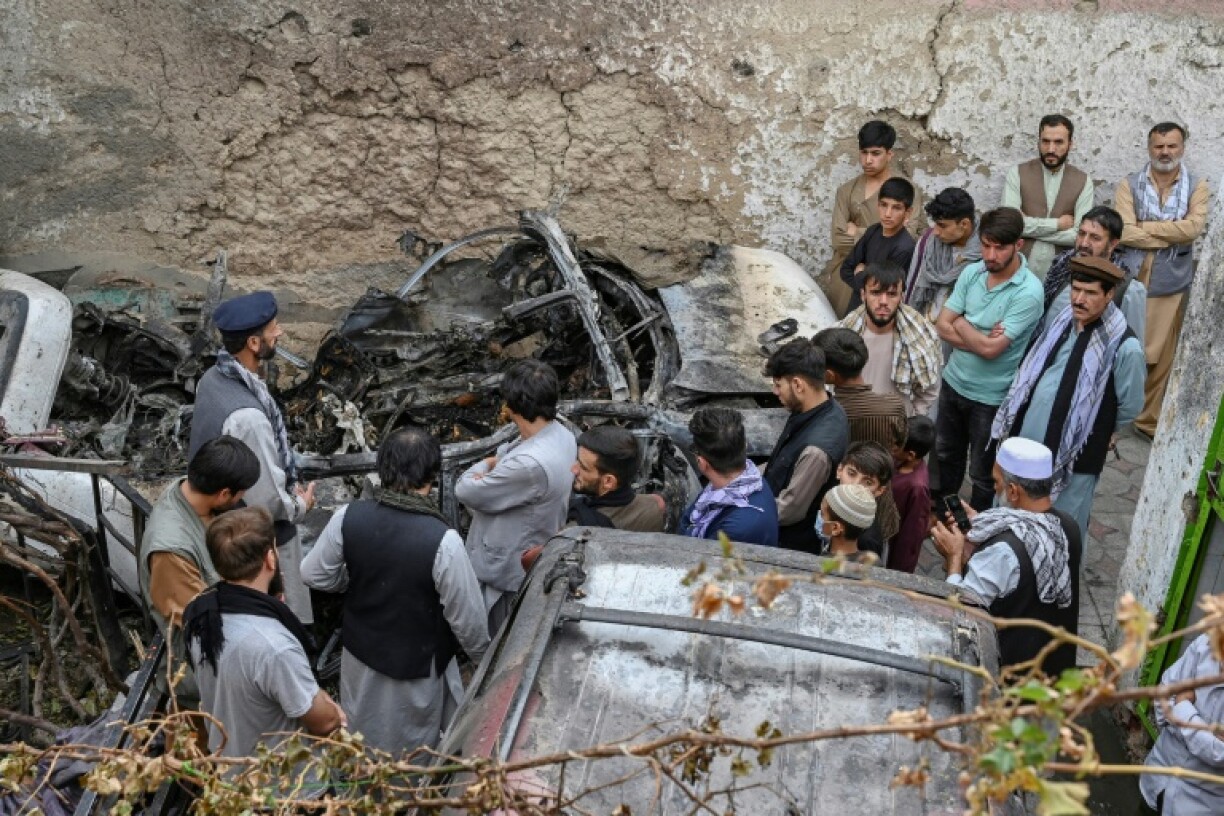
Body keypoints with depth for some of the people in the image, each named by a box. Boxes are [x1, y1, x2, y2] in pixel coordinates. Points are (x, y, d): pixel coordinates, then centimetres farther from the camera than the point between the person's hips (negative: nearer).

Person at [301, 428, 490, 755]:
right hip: (416, 666, -4)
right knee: (414, 757, 22)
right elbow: (467, 615, -20)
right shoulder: (442, 539, -31)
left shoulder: (349, 517, -19)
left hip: (359, 653, 4)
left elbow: (314, 575, -4)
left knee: (362, 748, 29)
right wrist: (481, 656, 0)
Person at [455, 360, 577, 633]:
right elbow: (504, 456, 7)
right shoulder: (560, 434, -8)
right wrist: (491, 466, -14)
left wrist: (478, 471, -3)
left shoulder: (530, 464, -37)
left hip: (506, 571, -8)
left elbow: (465, 491, -24)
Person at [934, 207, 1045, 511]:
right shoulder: (971, 273, -4)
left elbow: (990, 349, -26)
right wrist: (981, 339, -21)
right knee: (945, 455, 25)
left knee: (983, 473, 12)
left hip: (991, 397, -6)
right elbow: (942, 326, -6)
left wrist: (961, 323, -10)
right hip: (953, 382, 6)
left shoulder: (1028, 292, -23)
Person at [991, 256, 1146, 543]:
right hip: (1030, 440, 6)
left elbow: (1131, 405, -9)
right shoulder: (1062, 322, 0)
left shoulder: (1124, 346, -21)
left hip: (1075, 454, -6)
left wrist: (1097, 431, 5)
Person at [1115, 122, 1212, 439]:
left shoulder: (1198, 187, 2)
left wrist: (1144, 227, -11)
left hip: (1171, 285, 1)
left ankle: (1149, 418, 24)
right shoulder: (1129, 185, -1)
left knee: (1160, 357, 10)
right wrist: (1173, 235, -12)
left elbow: (1193, 227, -14)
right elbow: (1125, 233, -13)